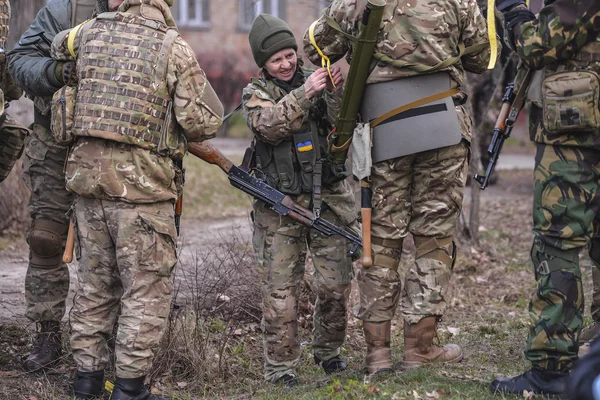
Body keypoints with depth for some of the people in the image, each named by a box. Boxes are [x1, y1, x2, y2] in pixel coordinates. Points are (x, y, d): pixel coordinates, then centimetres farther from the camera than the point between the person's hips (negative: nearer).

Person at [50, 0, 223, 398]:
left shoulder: (92, 32, 4)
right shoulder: (174, 48, -9)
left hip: (87, 170, 5)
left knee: (95, 280, 17)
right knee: (148, 288, 2)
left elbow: (58, 47, 29)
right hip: (140, 181, -5)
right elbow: (204, 122, -9)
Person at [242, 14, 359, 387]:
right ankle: (281, 368, 3)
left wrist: (337, 93, -20)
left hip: (328, 199, 2)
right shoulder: (256, 93, 3)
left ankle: (329, 351, 25)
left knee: (336, 285, 4)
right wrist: (303, 94, -29)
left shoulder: (315, 80, 9)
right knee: (281, 291, -3)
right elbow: (269, 125, -18)